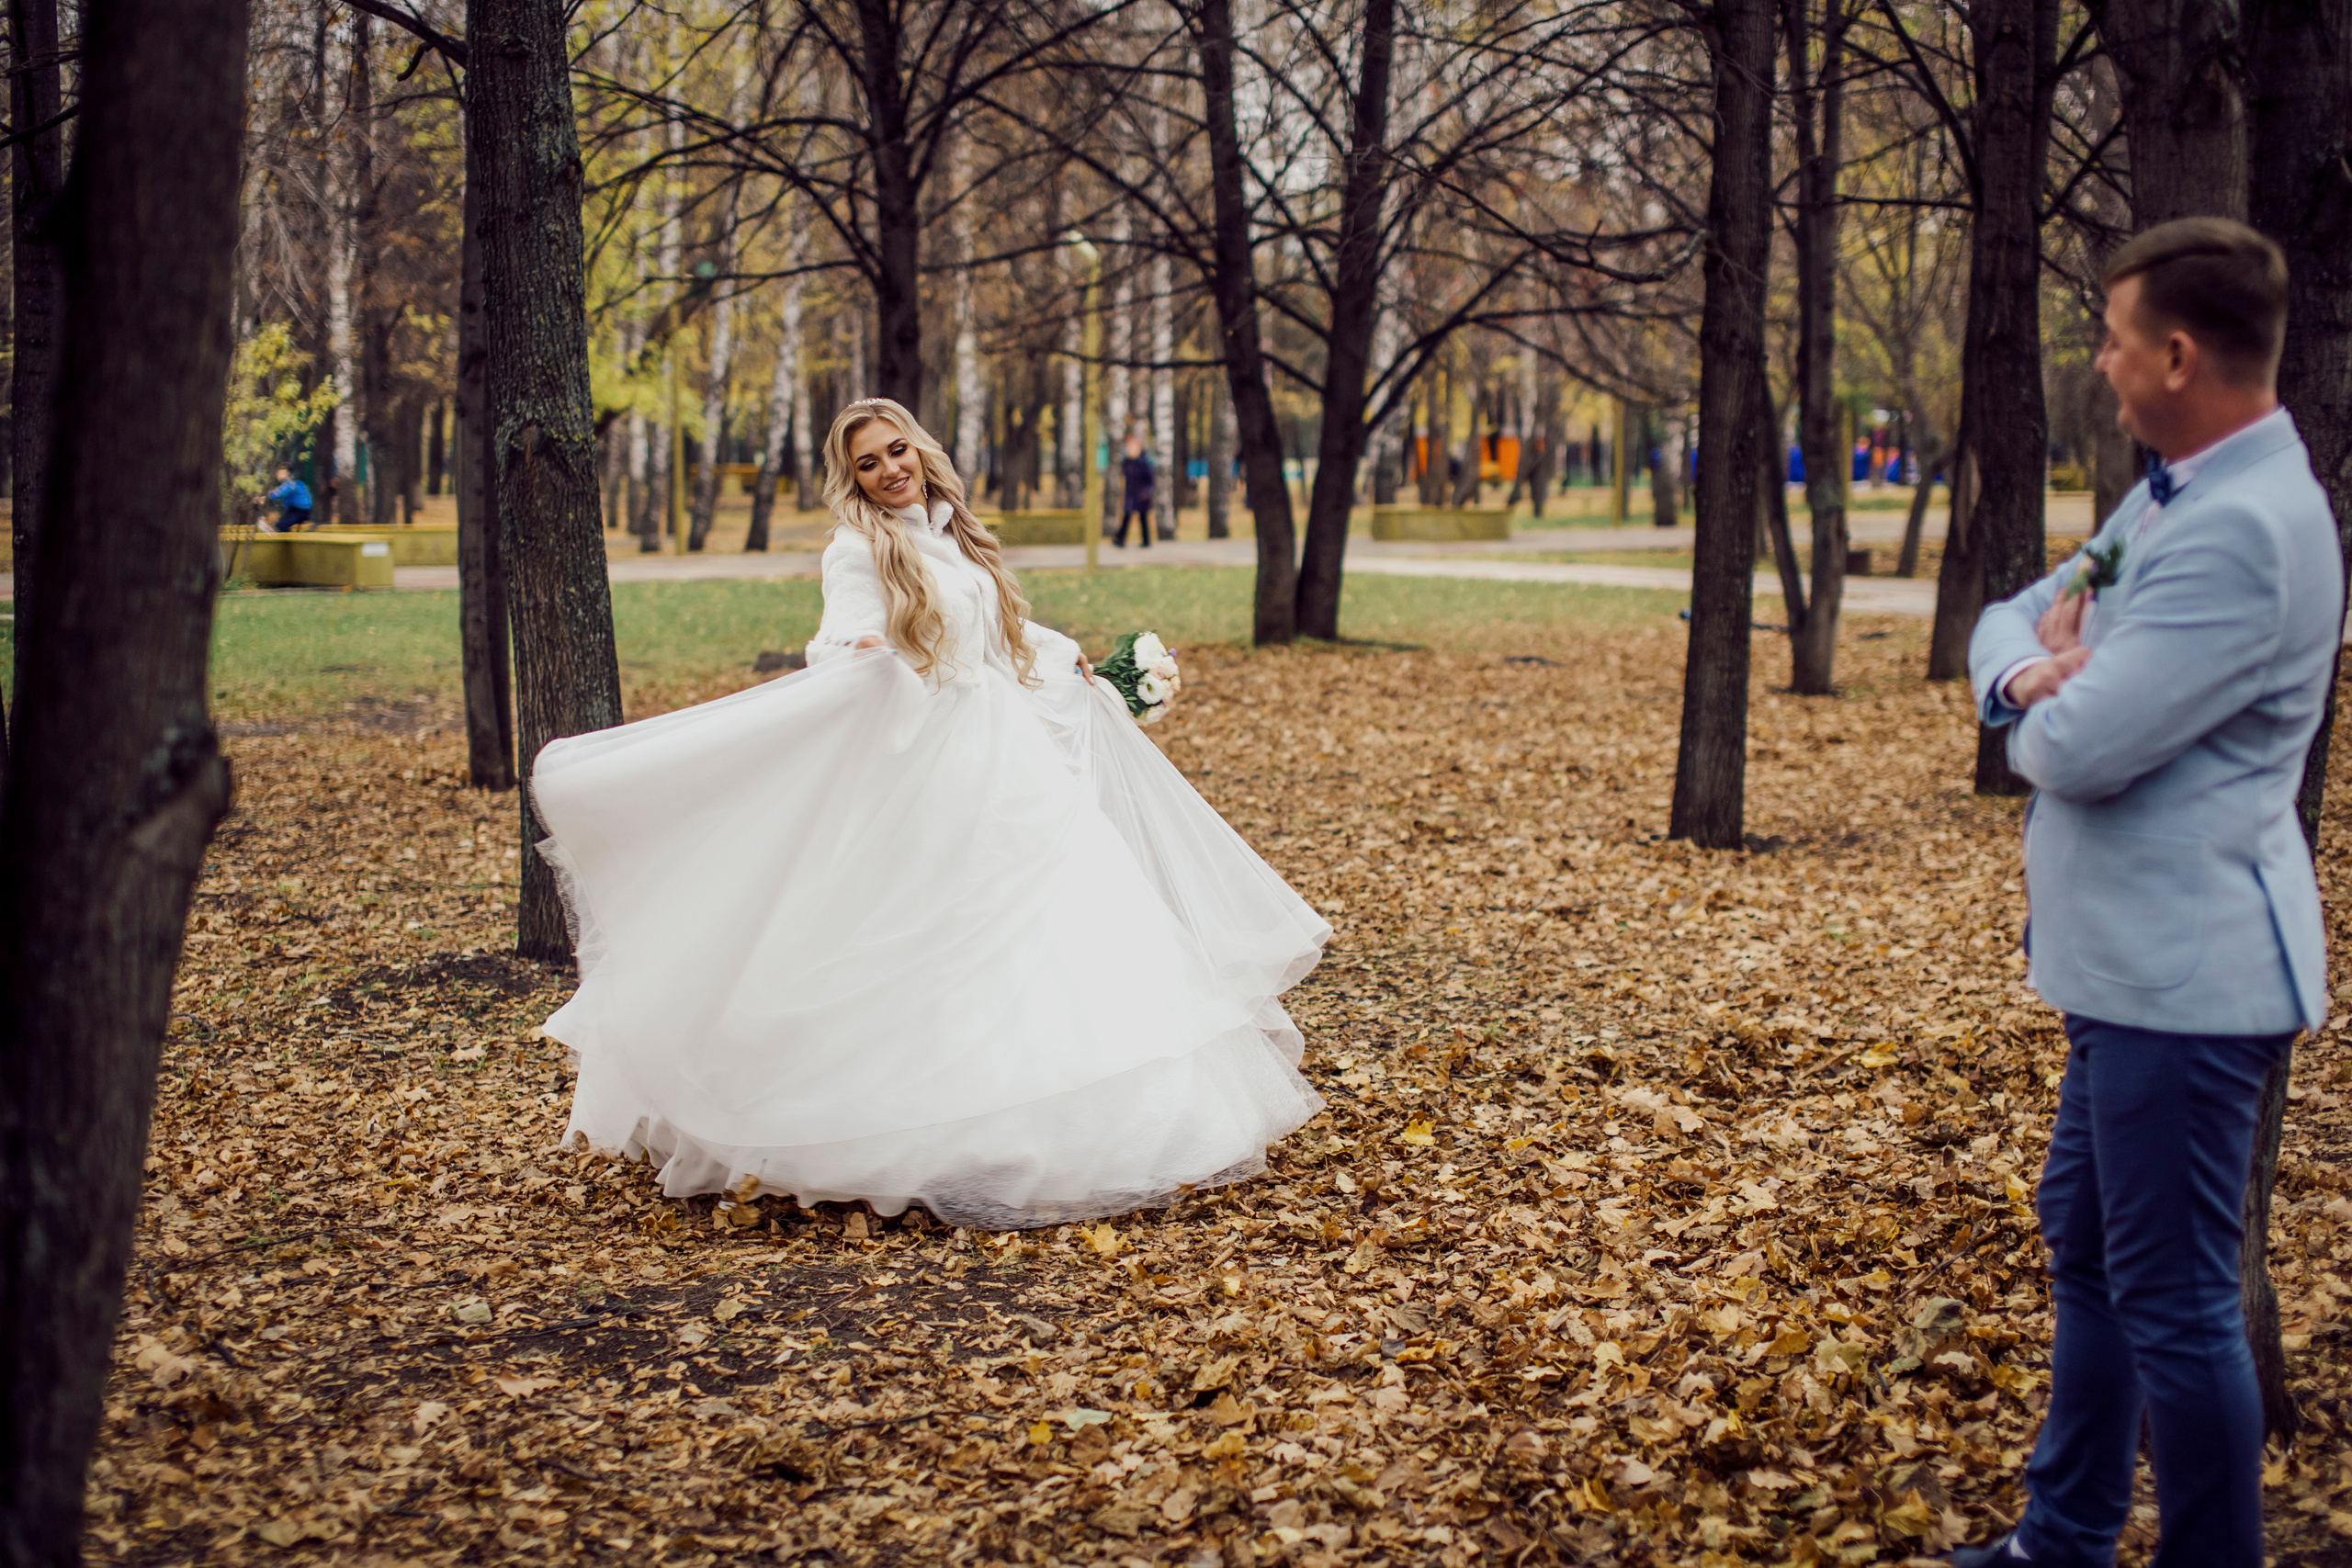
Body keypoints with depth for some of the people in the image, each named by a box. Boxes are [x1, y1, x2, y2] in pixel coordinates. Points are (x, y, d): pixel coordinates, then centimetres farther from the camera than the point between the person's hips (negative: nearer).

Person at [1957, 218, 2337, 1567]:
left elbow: (2078, 749, -26)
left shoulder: (2244, 533, -23)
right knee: (2087, 1248, 21)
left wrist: (2041, 680, -2)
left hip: (2185, 979, -11)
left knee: (2173, 1302, -2)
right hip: (2132, 962, 11)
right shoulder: (2169, 496, 10)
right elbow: (2012, 622, 16)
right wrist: (2034, 670, -8)